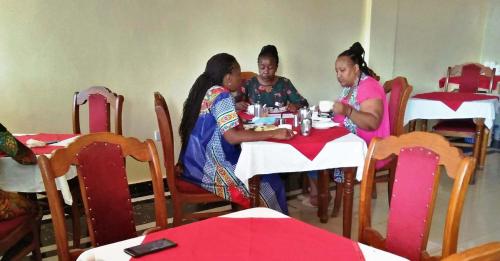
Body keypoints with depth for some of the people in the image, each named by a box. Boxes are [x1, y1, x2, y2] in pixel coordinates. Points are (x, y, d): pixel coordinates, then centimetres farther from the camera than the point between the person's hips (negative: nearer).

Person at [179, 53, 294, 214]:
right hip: (210, 171, -9)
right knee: (271, 184, -2)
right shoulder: (221, 95, -17)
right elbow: (232, 137, -27)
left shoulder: (204, 90, 9)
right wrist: (273, 134, -24)